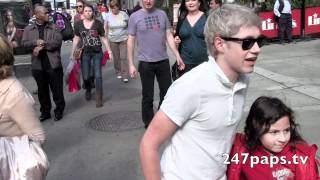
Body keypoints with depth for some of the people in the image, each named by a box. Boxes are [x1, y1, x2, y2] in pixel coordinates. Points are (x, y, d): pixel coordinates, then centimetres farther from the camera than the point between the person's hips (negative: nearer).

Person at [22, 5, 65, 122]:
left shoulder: (54, 27, 2)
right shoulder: (28, 29, 8)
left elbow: (57, 41, -11)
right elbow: (24, 43, -1)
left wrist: (42, 45, -16)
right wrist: (36, 42, -18)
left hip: (53, 64, -2)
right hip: (38, 65, 2)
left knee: (57, 89, 5)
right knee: (42, 90, 13)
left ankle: (59, 110, 21)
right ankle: (45, 112, 26)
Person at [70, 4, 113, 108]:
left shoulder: (98, 24, -4)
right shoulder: (78, 24, 1)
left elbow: (103, 38, 1)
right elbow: (76, 39, 7)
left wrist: (109, 51, -2)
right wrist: (72, 53, 7)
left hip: (97, 52, -2)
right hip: (85, 53, 2)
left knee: (98, 75, -1)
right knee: (85, 76, 4)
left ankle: (99, 99, 9)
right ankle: (88, 90, 37)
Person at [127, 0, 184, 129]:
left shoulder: (162, 14, 5)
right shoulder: (135, 17, -3)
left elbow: (169, 36, 8)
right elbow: (131, 41, -1)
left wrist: (177, 55, 0)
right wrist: (131, 64, -4)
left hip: (163, 61, 3)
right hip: (146, 63, -3)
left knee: (167, 93, 11)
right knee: (148, 96, 7)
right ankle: (149, 124, 24)